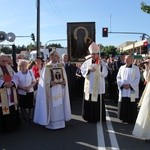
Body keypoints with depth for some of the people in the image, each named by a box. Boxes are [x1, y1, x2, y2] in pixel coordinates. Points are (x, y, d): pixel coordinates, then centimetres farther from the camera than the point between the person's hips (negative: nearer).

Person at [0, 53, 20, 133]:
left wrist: (12, 83, -14)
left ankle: (13, 125, 25)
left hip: (11, 93, 5)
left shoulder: (9, 67, 12)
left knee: (12, 110, 11)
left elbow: (15, 77, 6)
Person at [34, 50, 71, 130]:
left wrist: (64, 81, -6)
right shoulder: (47, 67, -6)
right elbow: (45, 80, -7)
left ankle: (60, 122, 20)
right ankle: (51, 123, 10)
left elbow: (64, 77, 13)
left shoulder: (61, 65, 8)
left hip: (60, 89, 5)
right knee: (52, 106, -2)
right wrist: (51, 83, -22)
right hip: (51, 90, -4)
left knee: (60, 105, 9)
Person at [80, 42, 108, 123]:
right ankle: (89, 117, 22)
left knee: (98, 103, 3)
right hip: (89, 86, 3)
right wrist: (88, 70, -13)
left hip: (98, 87, -3)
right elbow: (82, 71, 5)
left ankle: (98, 118, 16)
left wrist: (101, 66, -26)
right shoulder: (87, 62, 4)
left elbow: (105, 74, -13)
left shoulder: (102, 63, -4)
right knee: (88, 102, 7)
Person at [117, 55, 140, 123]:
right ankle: (124, 118, 18)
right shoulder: (122, 68, 11)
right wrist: (122, 84, -8)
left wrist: (130, 85, -15)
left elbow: (137, 79, -4)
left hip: (132, 91, -3)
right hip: (123, 90, 3)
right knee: (123, 105, 5)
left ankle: (131, 119, 11)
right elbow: (118, 78, 8)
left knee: (132, 106, 0)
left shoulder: (136, 68, 1)